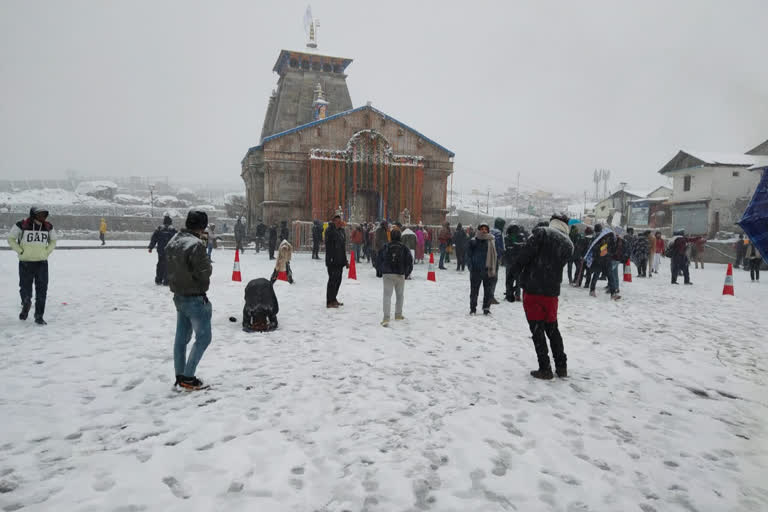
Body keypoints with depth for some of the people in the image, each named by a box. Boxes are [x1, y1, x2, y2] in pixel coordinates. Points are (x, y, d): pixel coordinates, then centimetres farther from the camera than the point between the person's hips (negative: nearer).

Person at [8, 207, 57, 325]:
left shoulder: (48, 227, 2)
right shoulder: (22, 225, -9)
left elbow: (53, 241, 16)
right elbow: (11, 238, 1)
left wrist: (46, 252, 3)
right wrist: (20, 251, -7)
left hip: (42, 263, 2)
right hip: (25, 262, -2)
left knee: (42, 291, 2)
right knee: (25, 289, 7)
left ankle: (39, 316, 11)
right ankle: (26, 306, 38)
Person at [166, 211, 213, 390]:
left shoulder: (173, 241, 5)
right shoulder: (196, 244, -23)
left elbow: (172, 268, 12)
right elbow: (204, 272, -20)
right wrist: (207, 261, -2)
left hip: (179, 296, 9)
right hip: (195, 298, -9)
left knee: (181, 337, 15)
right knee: (203, 337, 3)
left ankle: (180, 376, 24)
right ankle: (188, 377, 5)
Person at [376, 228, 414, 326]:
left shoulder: (385, 247, 0)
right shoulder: (404, 248, 0)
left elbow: (378, 259, 3)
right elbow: (409, 261, 2)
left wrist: (379, 271, 15)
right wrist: (407, 273, 14)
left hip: (387, 274, 0)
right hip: (400, 275, 1)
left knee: (387, 295, -4)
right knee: (400, 295, 18)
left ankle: (386, 317, -17)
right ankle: (398, 314, 29)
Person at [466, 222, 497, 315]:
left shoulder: (491, 241, 4)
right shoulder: (473, 242, 0)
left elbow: (494, 255, 8)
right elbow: (469, 255, 3)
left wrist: (493, 268, 1)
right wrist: (471, 267, -6)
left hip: (488, 270, 1)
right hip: (476, 270, -1)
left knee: (487, 290, 7)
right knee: (474, 290, 5)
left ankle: (486, 308, 19)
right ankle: (473, 308, 16)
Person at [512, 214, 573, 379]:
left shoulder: (542, 232, -7)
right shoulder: (569, 244, 8)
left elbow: (526, 254, -15)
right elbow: (561, 264, 10)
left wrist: (517, 268, -1)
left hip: (532, 288, -4)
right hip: (551, 291, 5)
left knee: (537, 329, 3)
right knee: (552, 328, 18)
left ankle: (545, 368, 5)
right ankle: (561, 367, 23)